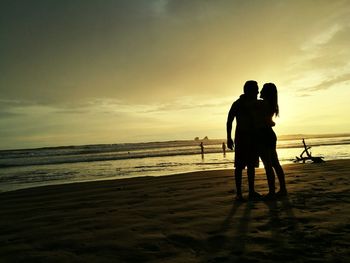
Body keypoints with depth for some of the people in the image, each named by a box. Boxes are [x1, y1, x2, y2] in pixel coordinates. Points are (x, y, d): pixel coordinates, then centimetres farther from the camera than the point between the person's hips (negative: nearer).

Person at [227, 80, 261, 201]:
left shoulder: (255, 104, 13)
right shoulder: (237, 104, -5)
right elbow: (229, 121, -5)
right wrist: (229, 138, -12)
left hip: (253, 137, 6)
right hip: (241, 137, -6)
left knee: (251, 165, 8)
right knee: (239, 166, -7)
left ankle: (252, 191, 15)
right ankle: (238, 193, -5)